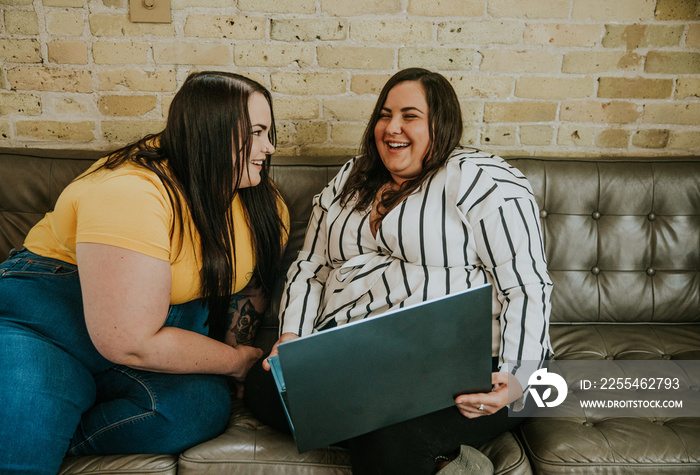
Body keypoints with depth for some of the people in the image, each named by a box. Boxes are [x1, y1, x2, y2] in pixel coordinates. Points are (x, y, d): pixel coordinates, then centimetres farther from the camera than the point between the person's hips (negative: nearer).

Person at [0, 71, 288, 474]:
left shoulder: (265, 204, -2)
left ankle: (46, 440, -11)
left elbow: (251, 282, 15)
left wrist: (233, 346, -2)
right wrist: (236, 362, -14)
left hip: (174, 328, 6)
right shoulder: (130, 194, -26)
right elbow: (129, 343, -27)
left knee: (205, 406, -26)